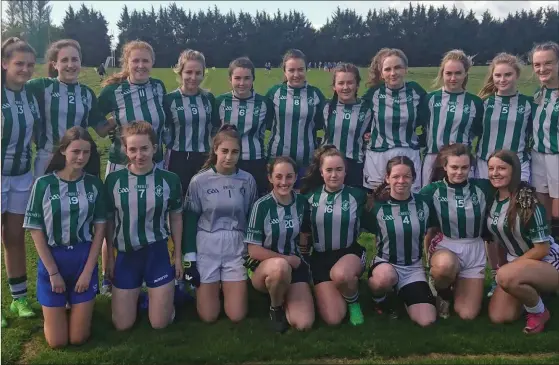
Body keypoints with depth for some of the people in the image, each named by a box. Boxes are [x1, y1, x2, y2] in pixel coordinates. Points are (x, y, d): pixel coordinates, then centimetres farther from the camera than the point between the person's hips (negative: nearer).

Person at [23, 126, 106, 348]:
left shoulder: (94, 184, -2)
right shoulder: (44, 184, -9)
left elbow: (100, 228, 0)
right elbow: (36, 231, -7)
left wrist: (88, 271, -7)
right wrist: (53, 272, -9)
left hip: (84, 260, 1)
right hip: (52, 260, -1)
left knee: (79, 338, 3)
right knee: (57, 342, 3)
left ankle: (76, 305, 34)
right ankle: (57, 308, 33)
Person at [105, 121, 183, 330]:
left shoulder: (169, 180, -7)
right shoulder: (114, 180, -6)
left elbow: (176, 218, 4)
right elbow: (109, 221, 4)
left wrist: (178, 255, 5)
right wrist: (109, 257, 6)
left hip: (158, 253, -1)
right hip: (126, 255, 1)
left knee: (160, 323, 3)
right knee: (122, 325, 6)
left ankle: (156, 294, 34)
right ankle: (137, 294, 36)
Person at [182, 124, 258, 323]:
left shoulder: (247, 181, -2)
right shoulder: (199, 181, -7)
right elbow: (190, 220, -2)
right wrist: (189, 258, -5)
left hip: (236, 249, 1)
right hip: (206, 248, -1)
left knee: (237, 315, 0)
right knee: (208, 316, 2)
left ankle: (227, 288, 32)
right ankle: (211, 289, 35)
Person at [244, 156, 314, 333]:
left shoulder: (301, 202, -2)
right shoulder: (262, 205, -15)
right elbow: (254, 251, -16)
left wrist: (297, 260, 3)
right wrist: (286, 259, -15)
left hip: (295, 265, 3)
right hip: (265, 267, -3)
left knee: (304, 324, -15)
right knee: (280, 266, -41)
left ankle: (283, 296, 17)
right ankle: (275, 308, -8)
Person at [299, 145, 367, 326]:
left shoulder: (357, 195, -4)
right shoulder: (311, 197, 0)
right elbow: (304, 230, 10)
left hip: (351, 252, -1)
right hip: (320, 257, 2)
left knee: (340, 274, -40)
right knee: (333, 319, -12)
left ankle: (354, 302, -4)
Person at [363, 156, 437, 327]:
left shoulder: (423, 203, -2)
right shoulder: (378, 206, -10)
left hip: (414, 267, 2)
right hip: (384, 263, -2)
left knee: (427, 321, -15)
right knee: (385, 277, -42)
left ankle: (403, 294, 17)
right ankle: (380, 299, -4)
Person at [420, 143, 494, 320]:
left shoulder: (482, 187, -6)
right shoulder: (434, 190, -8)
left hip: (474, 251, 2)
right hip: (445, 248, -2)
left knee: (467, 315, -4)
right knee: (445, 264, -41)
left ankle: (456, 283, 30)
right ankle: (442, 292, -4)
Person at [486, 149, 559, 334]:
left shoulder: (528, 202, -23)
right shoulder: (492, 199, -2)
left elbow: (542, 249, -21)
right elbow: (496, 237, 11)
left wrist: (506, 267, -16)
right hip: (518, 265, 7)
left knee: (506, 276, -37)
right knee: (498, 317, -6)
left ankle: (539, 311, -8)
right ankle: (533, 291, 21)